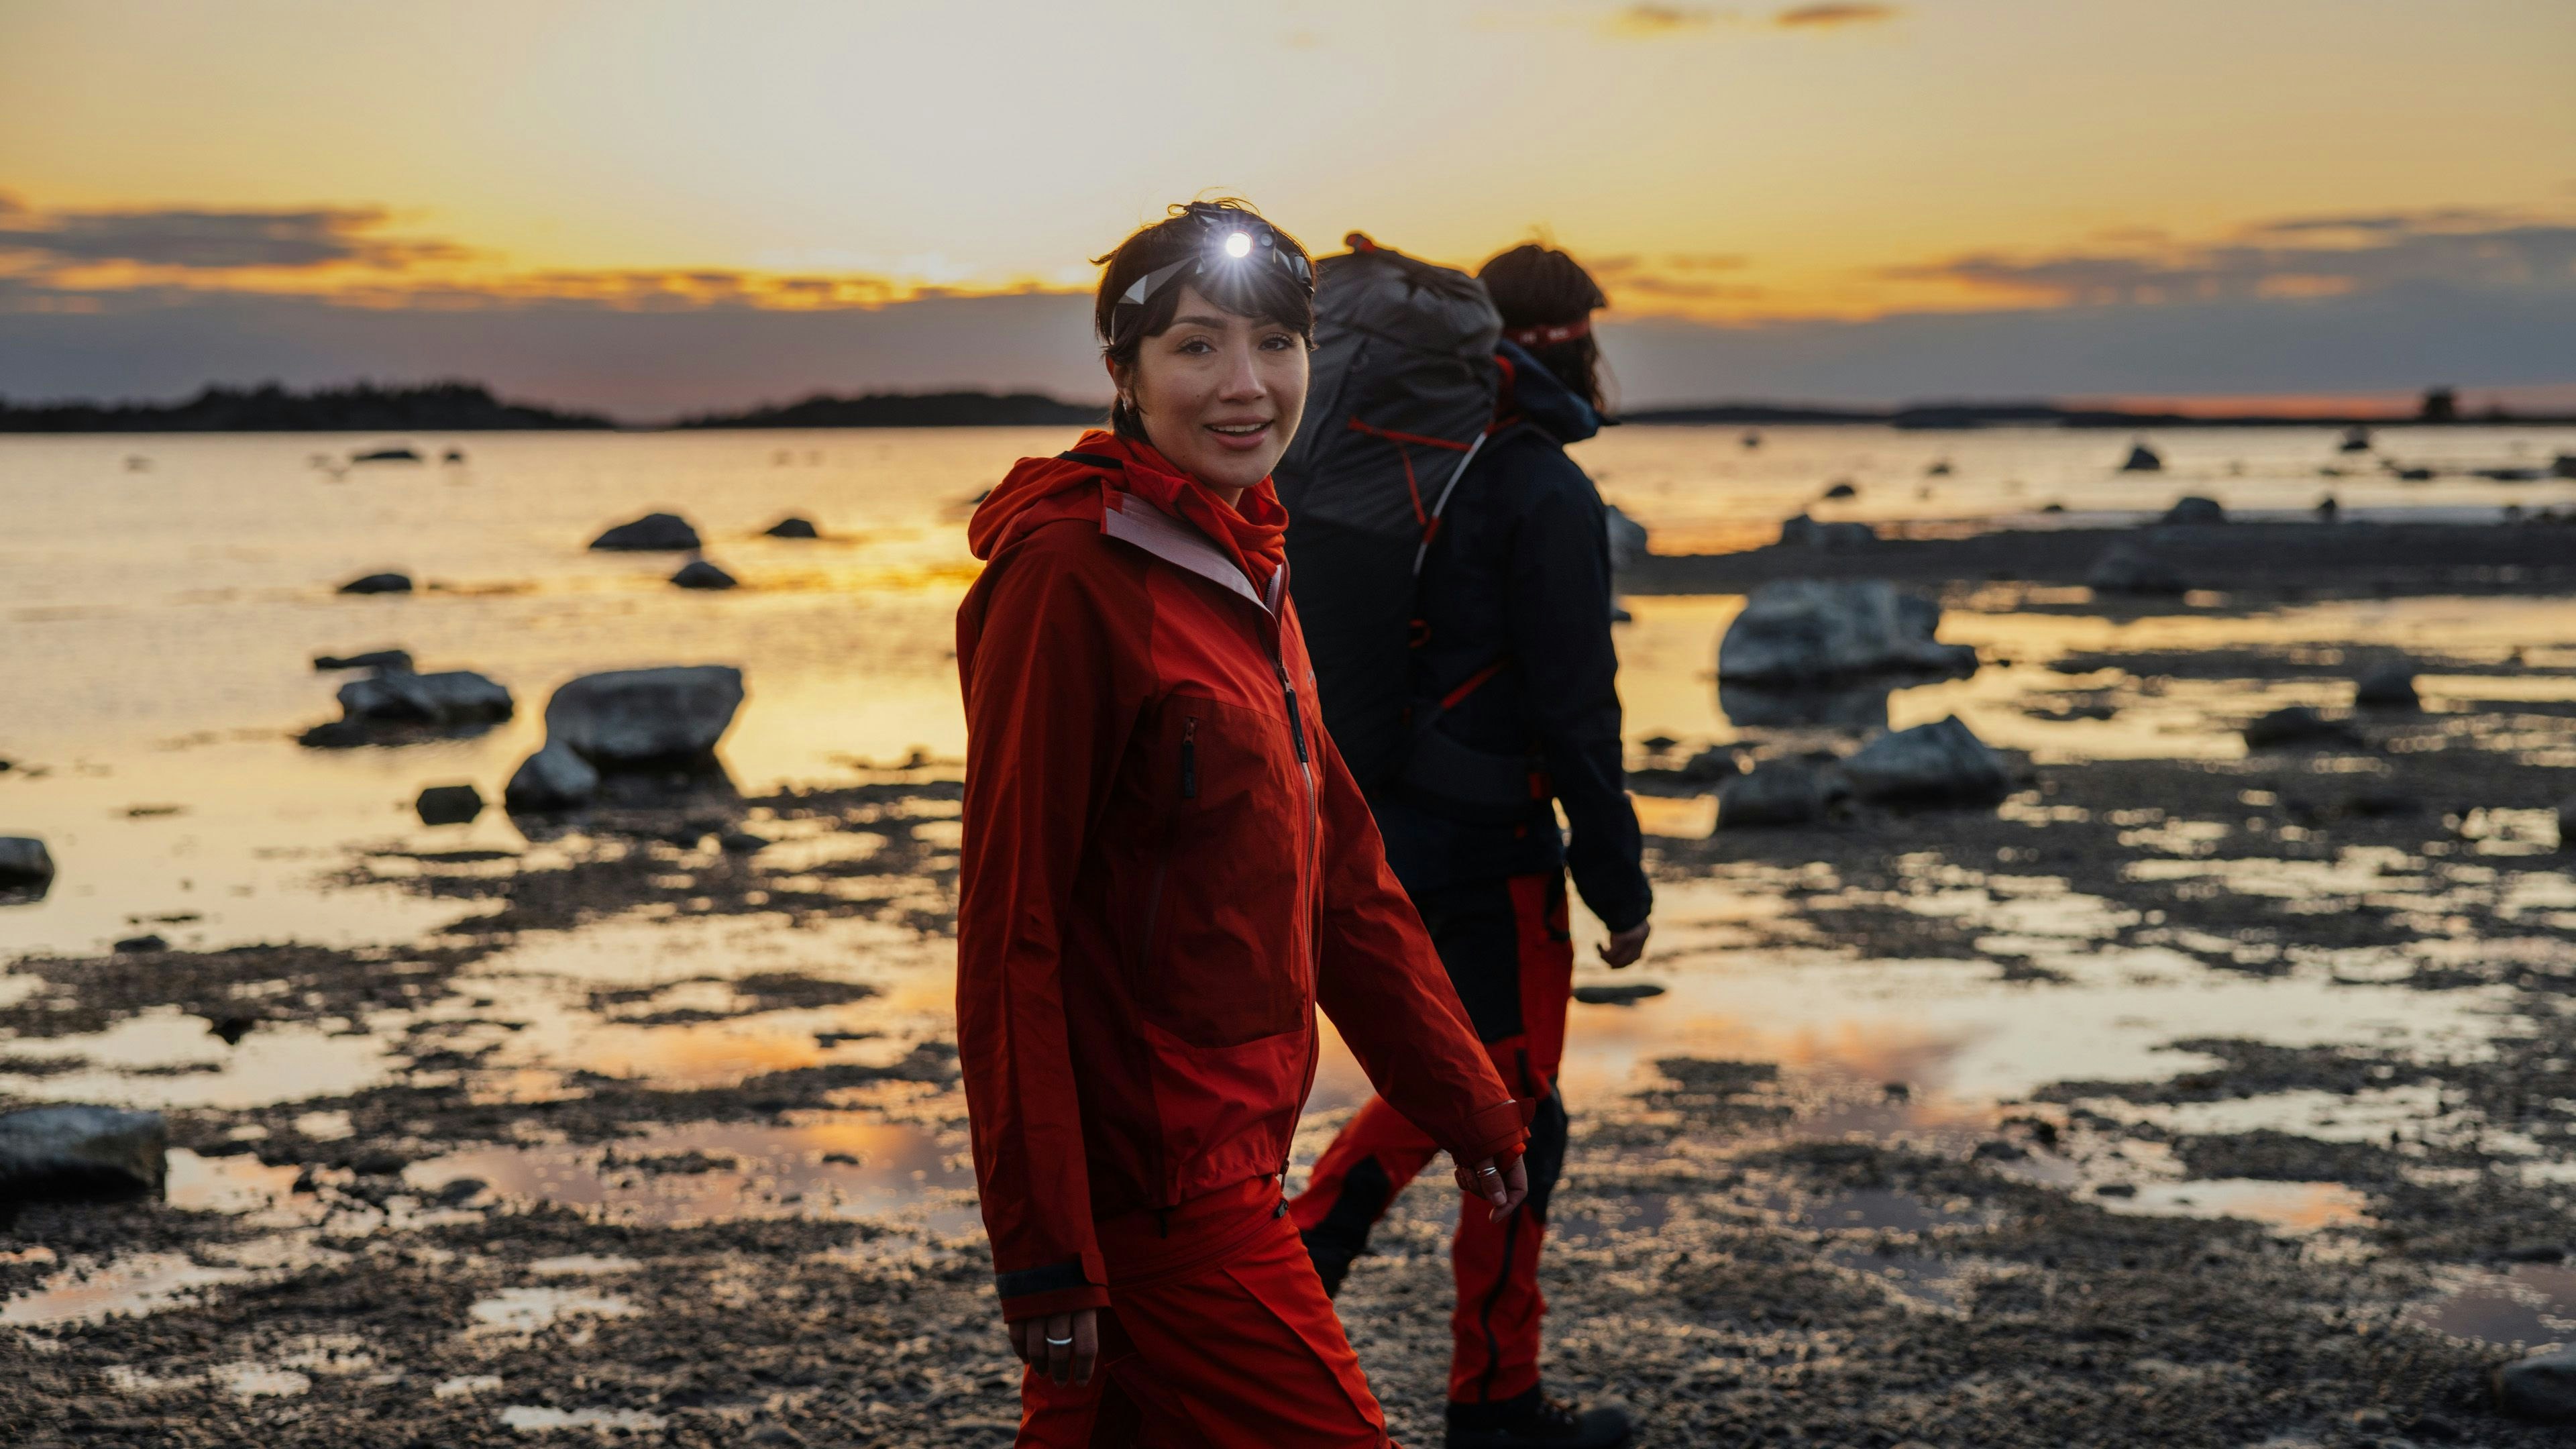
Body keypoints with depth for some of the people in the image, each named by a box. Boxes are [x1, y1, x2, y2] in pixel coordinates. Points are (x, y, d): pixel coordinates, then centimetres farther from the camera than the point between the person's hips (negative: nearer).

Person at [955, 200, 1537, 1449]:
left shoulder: (1244, 570, 13)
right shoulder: (1071, 575, -15)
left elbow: (1339, 870, 18)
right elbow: (1009, 932, -18)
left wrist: (1472, 1108, 18)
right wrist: (1042, 1249, -20)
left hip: (1224, 1150, 9)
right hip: (1146, 1185, -9)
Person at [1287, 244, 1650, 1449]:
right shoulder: (1547, 494, -16)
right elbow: (1575, 706, -18)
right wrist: (1619, 884, -12)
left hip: (1383, 839, 8)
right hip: (1487, 853, -8)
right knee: (1514, 1120, 4)